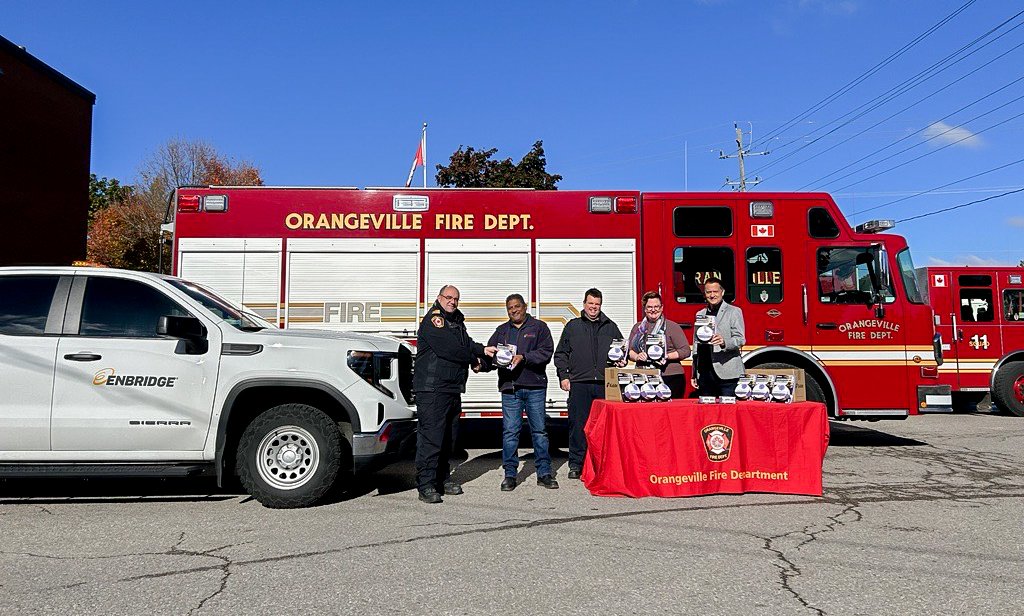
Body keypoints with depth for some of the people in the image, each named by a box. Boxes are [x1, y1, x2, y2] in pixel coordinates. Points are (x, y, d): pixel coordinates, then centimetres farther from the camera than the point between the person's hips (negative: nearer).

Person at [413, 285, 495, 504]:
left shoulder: (457, 321, 20)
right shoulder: (433, 320, -9)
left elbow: (467, 344, 18)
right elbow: (448, 349, -17)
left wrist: (482, 350, -3)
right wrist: (474, 359, -4)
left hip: (453, 389, 9)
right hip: (431, 389, -9)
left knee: (448, 436, 14)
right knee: (431, 435, -11)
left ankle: (442, 479, 24)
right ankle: (426, 485, -8)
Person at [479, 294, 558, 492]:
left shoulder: (539, 327, 7)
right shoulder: (501, 331, 16)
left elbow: (546, 352, -5)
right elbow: (489, 353, 9)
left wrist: (524, 357, -17)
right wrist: (482, 364, -13)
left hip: (535, 386, -2)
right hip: (509, 388, 2)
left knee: (539, 430, 4)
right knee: (510, 432, 1)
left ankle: (544, 473, 13)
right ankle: (510, 474, 10)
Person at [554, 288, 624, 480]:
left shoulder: (610, 327, 16)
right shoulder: (572, 326, 12)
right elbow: (560, 354, 11)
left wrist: (622, 361, 2)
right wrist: (563, 376, 2)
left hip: (605, 384, 1)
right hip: (579, 384, -1)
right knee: (578, 424, -1)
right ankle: (576, 464, 7)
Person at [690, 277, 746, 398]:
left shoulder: (734, 312, 3)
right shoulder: (700, 314, 17)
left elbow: (740, 339, -6)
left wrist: (724, 342, -28)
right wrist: (694, 374, 15)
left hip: (727, 373, -4)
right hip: (704, 373, 4)